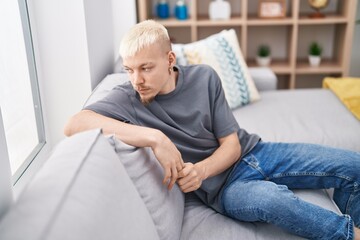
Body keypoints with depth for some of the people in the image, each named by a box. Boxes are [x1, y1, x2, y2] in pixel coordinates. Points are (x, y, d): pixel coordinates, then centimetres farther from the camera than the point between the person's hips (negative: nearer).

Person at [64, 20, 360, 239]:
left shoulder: (204, 77, -8)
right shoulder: (127, 99, -15)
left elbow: (232, 144, -6)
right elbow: (73, 124, -36)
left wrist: (200, 170, -28)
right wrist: (155, 138, -42)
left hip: (252, 152, 4)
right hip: (223, 181, -3)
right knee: (271, 198, -37)